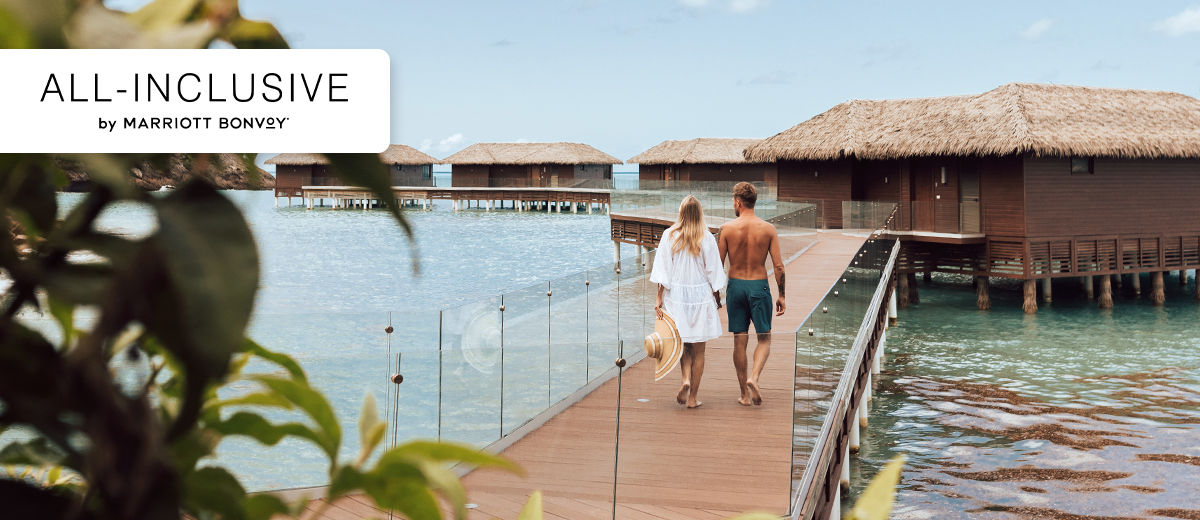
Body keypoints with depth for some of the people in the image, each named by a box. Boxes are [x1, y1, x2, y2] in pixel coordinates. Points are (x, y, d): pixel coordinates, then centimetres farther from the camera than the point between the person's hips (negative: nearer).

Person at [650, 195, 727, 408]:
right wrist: (717, 299, 10)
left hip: (676, 295, 1)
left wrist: (659, 299, 1)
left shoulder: (670, 236, -4)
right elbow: (713, 273, -2)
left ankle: (686, 379, -6)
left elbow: (663, 271, -4)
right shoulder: (707, 239, -7)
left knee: (683, 342, 18)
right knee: (698, 350, 8)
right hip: (701, 295, -1)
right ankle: (693, 397, 11)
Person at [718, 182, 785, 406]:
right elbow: (778, 266, -5)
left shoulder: (727, 228, -5)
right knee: (764, 339, 11)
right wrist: (781, 295, 3)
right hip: (759, 287, -1)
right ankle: (754, 378, -15)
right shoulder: (768, 229, -4)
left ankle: (745, 394, 11)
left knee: (740, 341, 8)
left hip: (735, 286, 1)